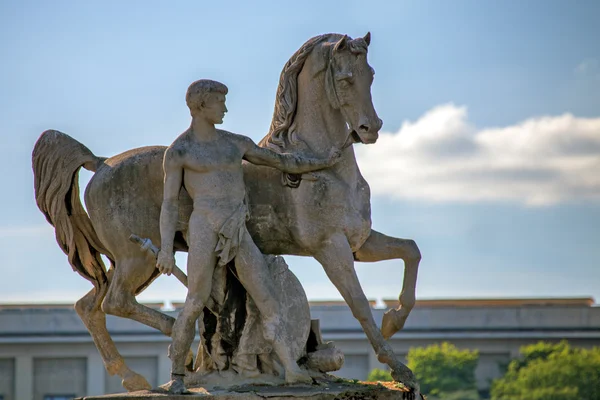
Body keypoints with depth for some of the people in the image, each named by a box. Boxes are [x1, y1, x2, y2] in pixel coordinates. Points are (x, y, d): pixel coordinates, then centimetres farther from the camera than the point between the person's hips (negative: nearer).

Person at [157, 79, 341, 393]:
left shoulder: (236, 143, 17)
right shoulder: (177, 152, 2)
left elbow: (281, 161, 26)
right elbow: (169, 204, -2)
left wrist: (323, 163, 26)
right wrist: (166, 248, -13)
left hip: (238, 233, 5)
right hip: (205, 228, -5)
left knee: (268, 300, -5)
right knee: (195, 304, -8)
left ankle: (291, 369, -9)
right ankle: (177, 376, 5)